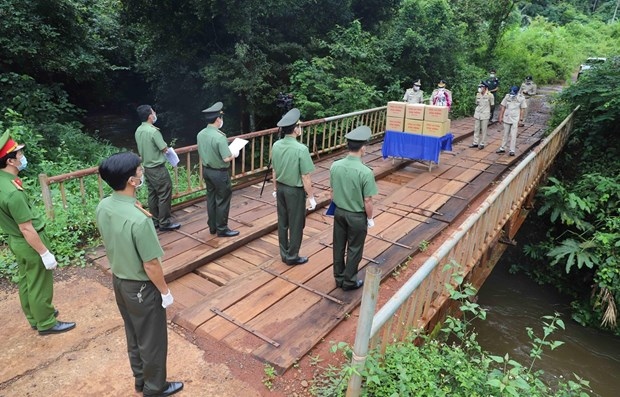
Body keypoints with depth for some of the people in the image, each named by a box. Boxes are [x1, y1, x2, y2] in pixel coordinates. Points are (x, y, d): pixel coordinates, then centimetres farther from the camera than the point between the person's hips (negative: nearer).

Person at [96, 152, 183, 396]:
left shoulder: (103, 207, -8)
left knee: (133, 335, 26)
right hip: (141, 287, -8)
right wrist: (165, 291, -11)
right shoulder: (139, 220, -33)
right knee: (152, 340, 15)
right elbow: (151, 265, -24)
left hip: (118, 280, 8)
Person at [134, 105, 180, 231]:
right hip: (158, 168, -9)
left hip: (147, 167, 9)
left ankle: (154, 220, 24)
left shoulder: (138, 131, 5)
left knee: (152, 195, 15)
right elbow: (164, 149, -16)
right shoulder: (153, 131, -22)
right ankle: (164, 223, 7)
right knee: (164, 196, 1)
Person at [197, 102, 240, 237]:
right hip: (219, 173, -8)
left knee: (211, 198, 17)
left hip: (206, 170, 8)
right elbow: (226, 158, -26)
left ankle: (212, 227, 28)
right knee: (222, 201, 5)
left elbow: (202, 153, 11)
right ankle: (222, 229, 15)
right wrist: (234, 154, -7)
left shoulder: (200, 134, 0)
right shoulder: (219, 137, -25)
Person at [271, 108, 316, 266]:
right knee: (296, 225, 10)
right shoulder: (301, 149, -23)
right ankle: (292, 257, 22)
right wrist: (311, 196, -9)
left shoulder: (276, 146, -4)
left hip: (281, 188, 6)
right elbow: (305, 178, -19)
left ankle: (284, 254, 31)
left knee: (282, 223, 17)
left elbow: (274, 171, 6)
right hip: (295, 191, -6)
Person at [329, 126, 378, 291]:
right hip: (357, 216, -5)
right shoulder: (366, 172, -24)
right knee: (354, 250, 13)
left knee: (339, 246, 18)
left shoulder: (335, 166, -10)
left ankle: (339, 278, 34)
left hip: (339, 212, 5)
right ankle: (349, 282, 27)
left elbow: (332, 192, 2)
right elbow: (367, 201, -18)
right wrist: (370, 218, -1)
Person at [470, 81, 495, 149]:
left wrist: (485, 109, 6)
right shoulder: (478, 95, 3)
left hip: (485, 115, -5)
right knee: (476, 129, 9)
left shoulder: (489, 95, -10)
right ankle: (475, 142, 18)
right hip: (477, 114, 5)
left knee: (483, 130, 2)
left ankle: (482, 144, 10)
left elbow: (492, 105, 0)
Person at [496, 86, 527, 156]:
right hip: (506, 119, 3)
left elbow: (522, 109, 0)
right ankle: (502, 148, 23)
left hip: (515, 120, -2)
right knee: (505, 134, 14)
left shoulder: (521, 99, -7)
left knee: (513, 136, -2)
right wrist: (500, 117, 3)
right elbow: (503, 107, 3)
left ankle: (512, 151, 2)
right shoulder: (507, 96, -4)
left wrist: (521, 118, -3)